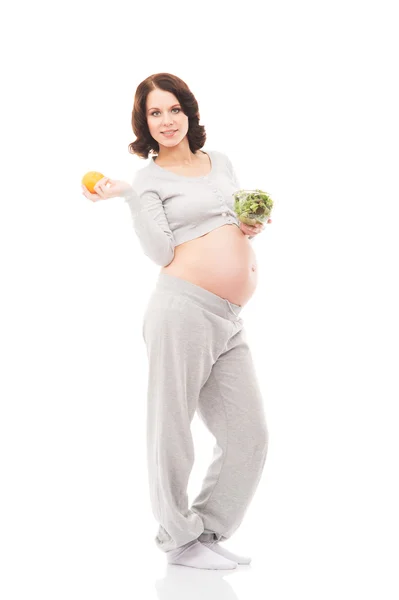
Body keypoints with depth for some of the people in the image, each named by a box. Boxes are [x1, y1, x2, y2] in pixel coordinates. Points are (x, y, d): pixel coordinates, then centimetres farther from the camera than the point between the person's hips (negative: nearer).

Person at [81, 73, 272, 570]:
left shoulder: (220, 161, 20)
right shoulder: (149, 179, 4)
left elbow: (245, 219, 30)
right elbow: (161, 252, -7)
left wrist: (255, 227, 8)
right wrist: (124, 194, -10)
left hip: (230, 324, 6)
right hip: (183, 309, -6)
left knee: (250, 438, 7)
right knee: (171, 431, 1)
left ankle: (208, 532, 23)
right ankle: (180, 539, 19)